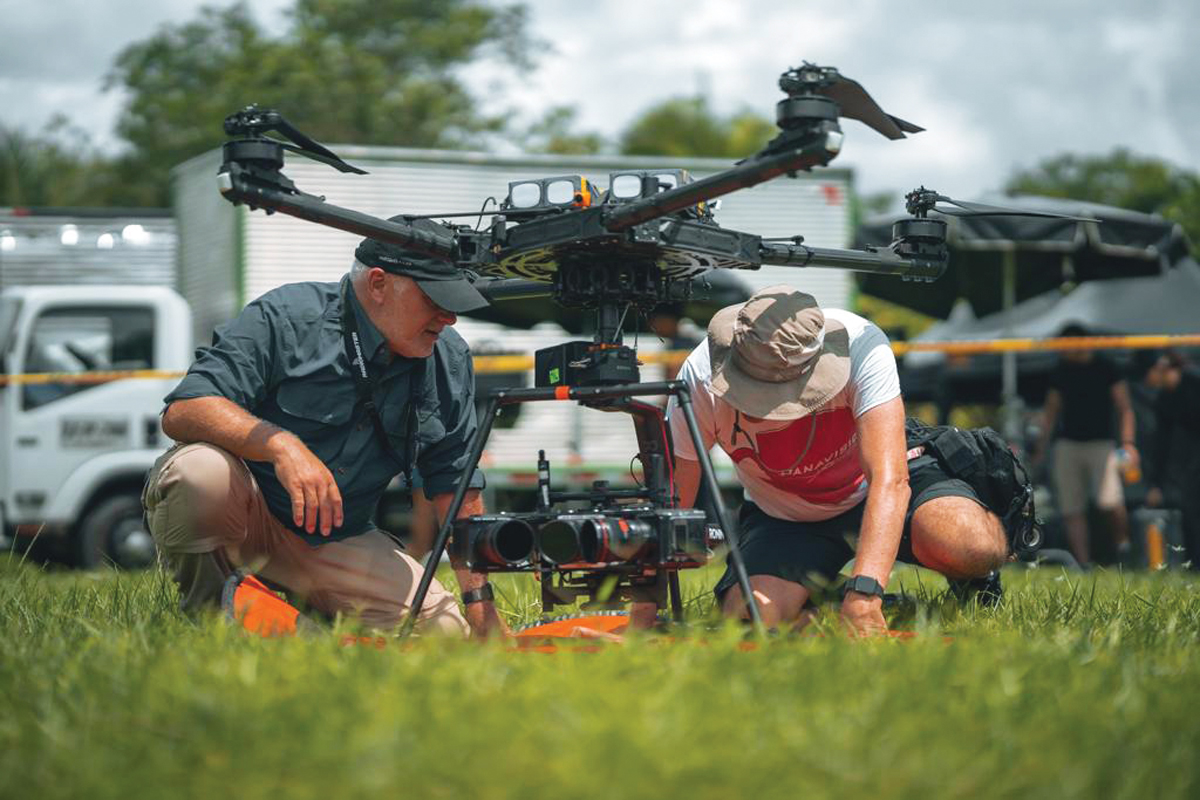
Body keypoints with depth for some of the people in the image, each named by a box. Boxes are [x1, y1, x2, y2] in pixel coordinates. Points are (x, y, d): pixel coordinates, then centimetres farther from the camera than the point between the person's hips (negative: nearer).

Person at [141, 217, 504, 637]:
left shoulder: (450, 362, 2)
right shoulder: (286, 318, -16)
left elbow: (454, 485, 7)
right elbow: (181, 411, -24)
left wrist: (480, 600, 0)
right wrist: (281, 444, -41)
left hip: (334, 542, 4)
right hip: (246, 515, -4)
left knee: (446, 629, -14)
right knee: (202, 471, -38)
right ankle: (205, 609, -9)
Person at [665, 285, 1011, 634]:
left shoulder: (859, 344, -32)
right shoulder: (701, 375, -26)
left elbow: (889, 478, -40)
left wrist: (863, 594, -52)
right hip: (784, 519, 2)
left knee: (969, 545, -33)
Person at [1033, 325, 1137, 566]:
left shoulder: (1106, 368, 0)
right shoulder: (1061, 371, 12)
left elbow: (1125, 409, 1)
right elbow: (1051, 411, 19)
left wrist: (1128, 442, -12)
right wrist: (1041, 447, 14)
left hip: (1101, 444, -4)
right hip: (1068, 445, 4)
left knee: (1110, 501, -21)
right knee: (1071, 509, -2)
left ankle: (1122, 543, 5)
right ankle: (1083, 564, 2)